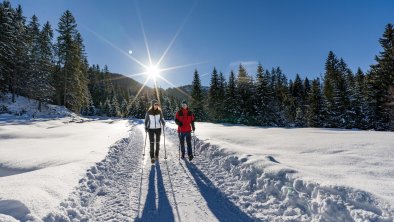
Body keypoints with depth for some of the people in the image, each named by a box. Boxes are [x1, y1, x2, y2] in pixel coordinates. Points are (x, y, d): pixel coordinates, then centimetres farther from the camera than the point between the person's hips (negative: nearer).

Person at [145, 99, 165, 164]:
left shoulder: (159, 111, -1)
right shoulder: (148, 112, -4)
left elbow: (161, 119, 4)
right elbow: (146, 120, 5)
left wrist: (163, 122, -17)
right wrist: (146, 127, -4)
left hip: (158, 128, 2)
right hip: (151, 129, -1)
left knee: (157, 142, 9)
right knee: (152, 143, -5)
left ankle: (156, 154, 29)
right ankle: (152, 157, 1)